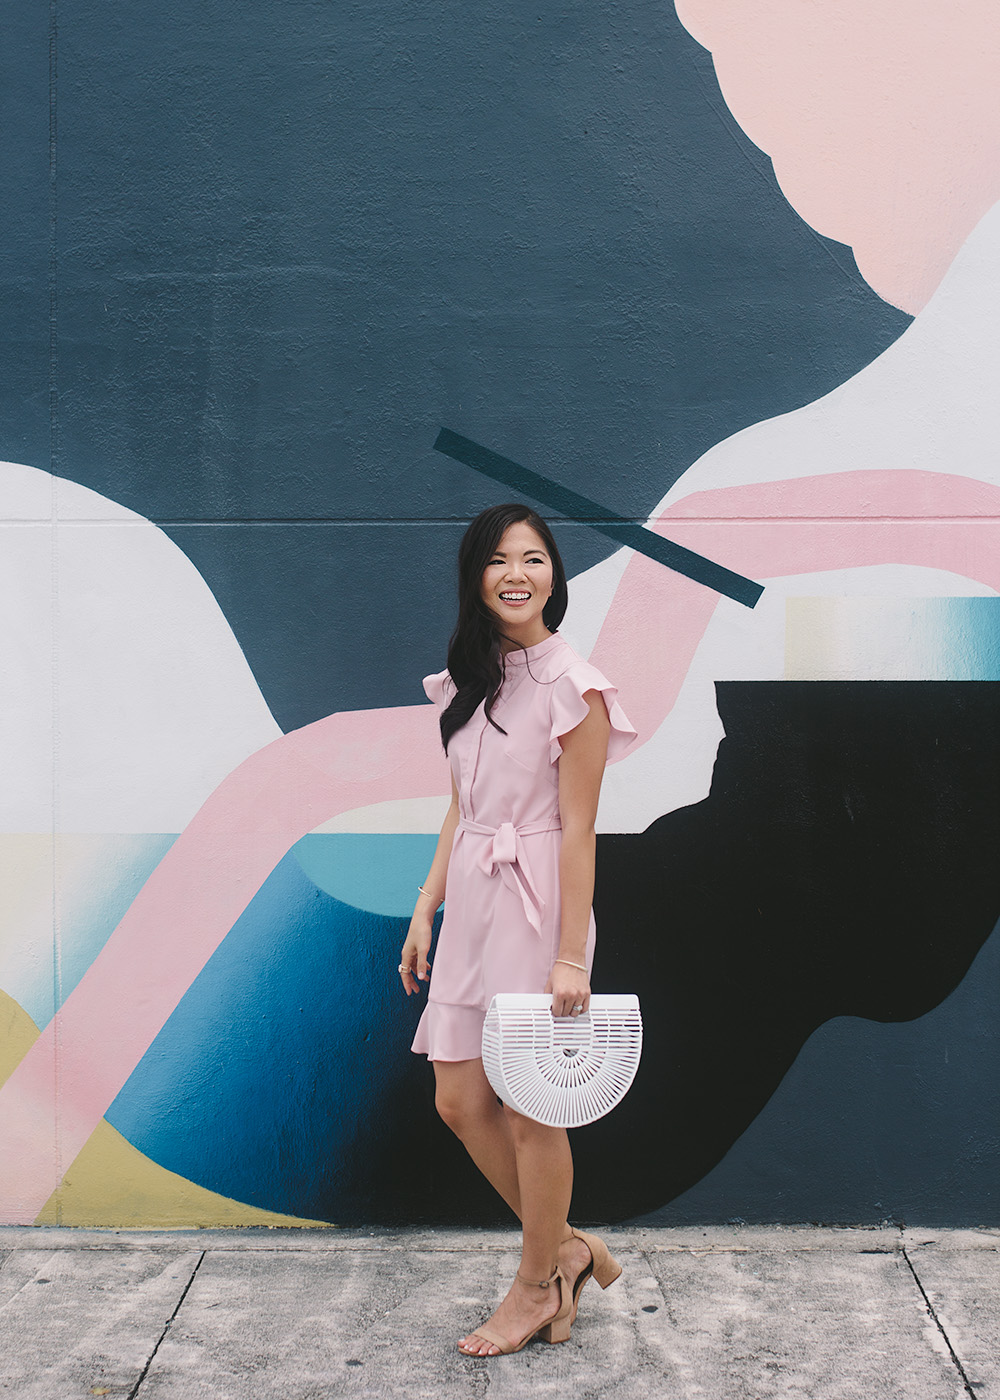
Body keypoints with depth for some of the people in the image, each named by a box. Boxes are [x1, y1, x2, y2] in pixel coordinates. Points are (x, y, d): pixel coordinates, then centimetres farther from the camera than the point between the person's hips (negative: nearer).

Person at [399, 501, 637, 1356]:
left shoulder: (571, 688, -11)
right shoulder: (469, 682, 11)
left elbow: (577, 830, -13)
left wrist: (571, 955, -16)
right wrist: (425, 910, 10)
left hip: (535, 908, -7)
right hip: (470, 905, 7)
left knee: (531, 1110, 4)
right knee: (460, 1100, 9)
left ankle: (539, 1286, 24)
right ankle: (566, 1246, 28)